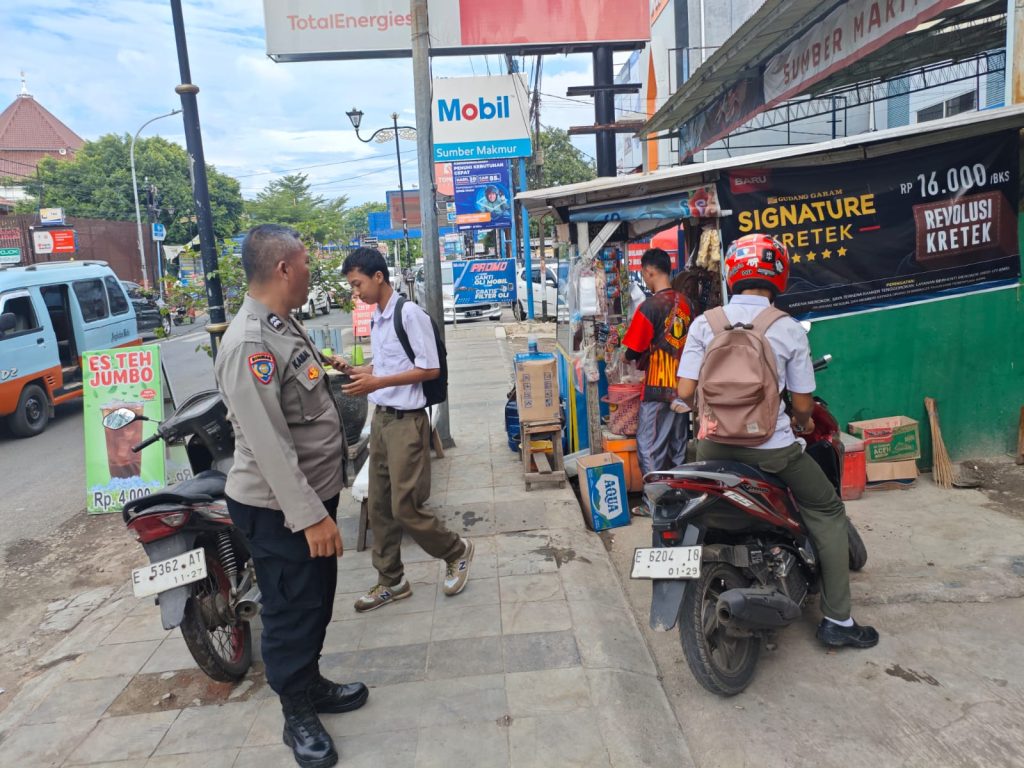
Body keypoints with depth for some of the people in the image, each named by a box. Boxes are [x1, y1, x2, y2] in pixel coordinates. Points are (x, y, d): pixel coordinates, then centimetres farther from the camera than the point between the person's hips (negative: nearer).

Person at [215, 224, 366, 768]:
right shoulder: (250, 345, -26)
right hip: (279, 509, -9)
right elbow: (269, 446, -28)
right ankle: (298, 715, 28)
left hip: (312, 494, 10)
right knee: (292, 612, 8)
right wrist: (309, 515, -25)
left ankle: (312, 685, 42)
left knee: (317, 601, 22)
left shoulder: (285, 325, 7)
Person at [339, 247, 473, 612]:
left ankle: (456, 551, 22)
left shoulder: (410, 314, -15)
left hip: (407, 420, -8)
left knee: (405, 507, -4)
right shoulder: (375, 319, 11)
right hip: (380, 417, 9)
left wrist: (377, 383, -21)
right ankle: (391, 581, 26)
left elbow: (431, 369, -17)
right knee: (379, 506, 12)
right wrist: (355, 370, 3)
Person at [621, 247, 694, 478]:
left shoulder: (650, 306, -16)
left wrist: (632, 358, 9)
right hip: (682, 387, 7)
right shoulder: (685, 302, 4)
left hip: (658, 389, -7)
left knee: (650, 449, 0)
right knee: (678, 447, 15)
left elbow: (633, 351, -13)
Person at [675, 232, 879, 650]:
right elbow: (802, 405, -1)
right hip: (771, 448, -2)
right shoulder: (789, 329, -5)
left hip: (715, 443, 2)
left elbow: (686, 391, -5)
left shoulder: (704, 323, -3)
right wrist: (802, 423, 23)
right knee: (828, 512, 19)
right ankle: (837, 620, 20)